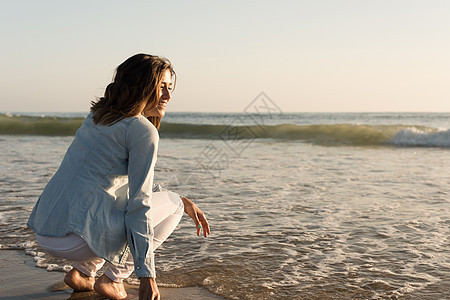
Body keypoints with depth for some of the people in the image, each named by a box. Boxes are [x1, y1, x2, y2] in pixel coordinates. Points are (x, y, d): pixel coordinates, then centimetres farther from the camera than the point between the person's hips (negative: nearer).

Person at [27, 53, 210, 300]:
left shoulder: (98, 116, 17)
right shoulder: (144, 131, -9)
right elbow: (139, 203, -13)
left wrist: (184, 201, 23)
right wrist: (147, 275, -11)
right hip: (76, 238, -8)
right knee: (171, 204, 9)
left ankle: (82, 273, 20)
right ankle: (113, 279, 7)